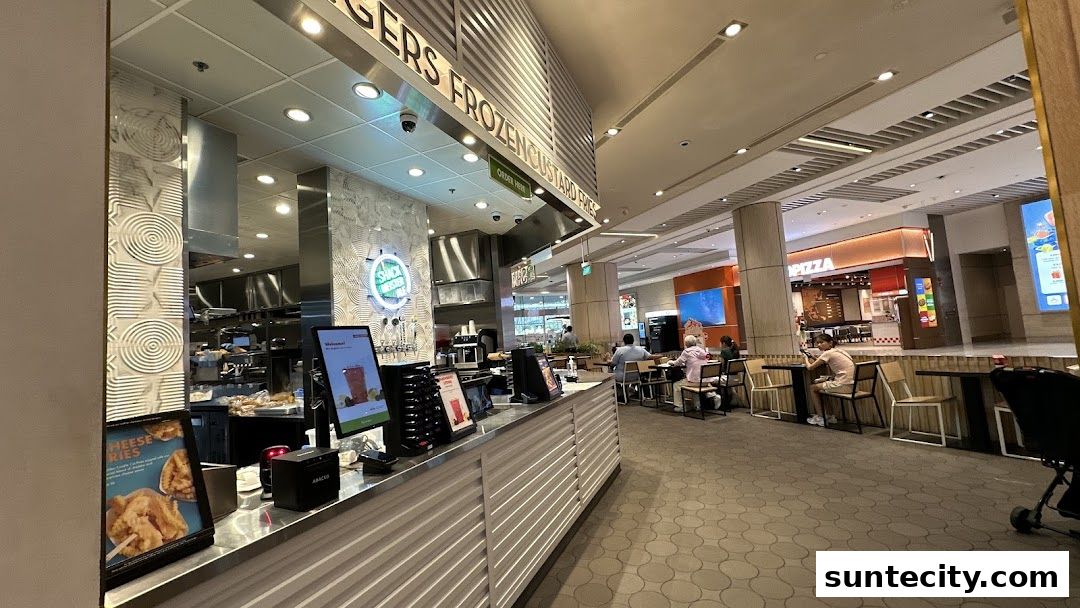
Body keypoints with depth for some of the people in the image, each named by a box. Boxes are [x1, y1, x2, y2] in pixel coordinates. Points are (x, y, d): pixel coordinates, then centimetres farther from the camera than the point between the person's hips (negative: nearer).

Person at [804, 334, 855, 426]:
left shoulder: (828, 353, -11)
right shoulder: (838, 351, 14)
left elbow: (810, 367, -8)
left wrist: (806, 358, 11)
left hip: (843, 386, -8)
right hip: (851, 385, 8)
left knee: (813, 387, 10)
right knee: (819, 384, 24)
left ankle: (821, 418, 17)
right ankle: (827, 416, 28)